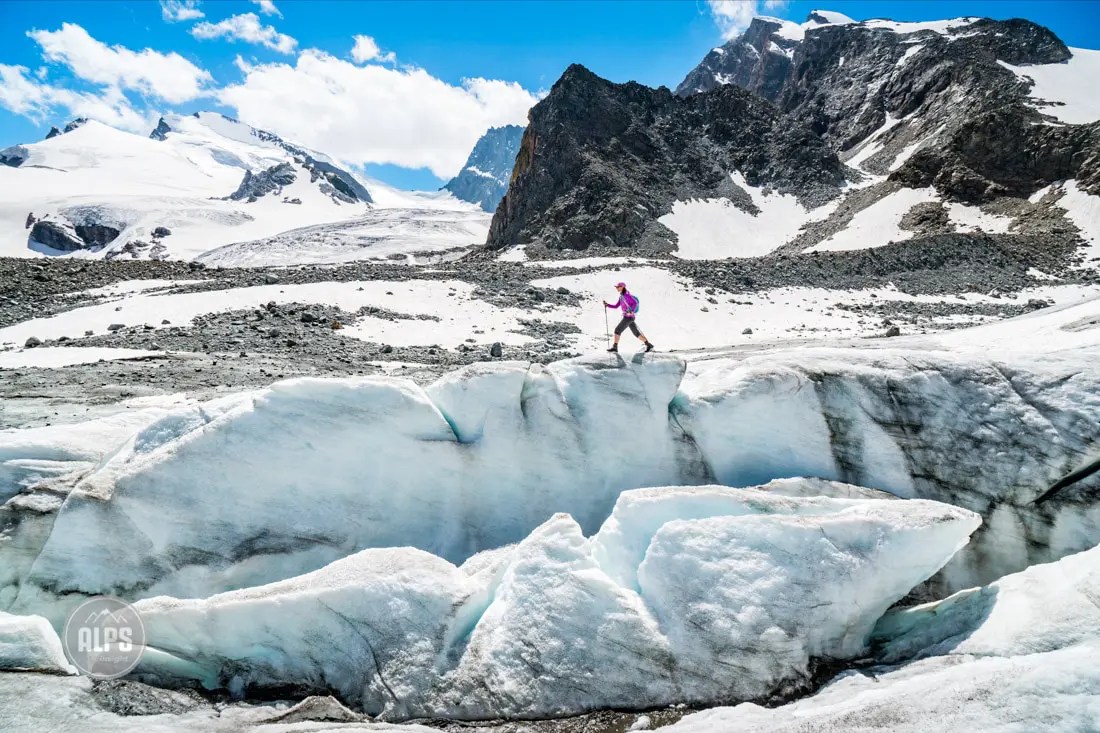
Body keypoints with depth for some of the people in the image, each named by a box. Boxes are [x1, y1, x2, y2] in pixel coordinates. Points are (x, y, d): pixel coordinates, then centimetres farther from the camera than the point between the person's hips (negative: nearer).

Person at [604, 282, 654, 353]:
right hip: (628, 317, 10)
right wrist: (607, 305, 10)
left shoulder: (626, 295, -11)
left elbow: (635, 303, -20)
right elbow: (616, 306, 21)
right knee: (636, 333, 12)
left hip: (629, 317, -10)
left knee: (617, 330, -8)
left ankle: (615, 347, -7)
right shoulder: (621, 296, 17)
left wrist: (631, 311, -30)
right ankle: (649, 345, 14)